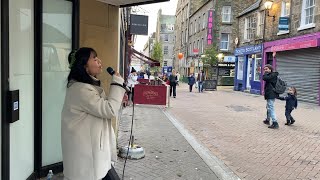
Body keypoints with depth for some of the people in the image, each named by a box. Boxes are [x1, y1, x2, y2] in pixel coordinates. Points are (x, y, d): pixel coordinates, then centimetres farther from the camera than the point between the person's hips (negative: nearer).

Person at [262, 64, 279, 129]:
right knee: (268, 107, 22)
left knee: (271, 108, -13)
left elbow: (264, 78, -28)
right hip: (270, 94, 11)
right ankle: (267, 120, 37)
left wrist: (265, 73, -11)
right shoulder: (270, 75, 18)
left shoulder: (273, 75, -14)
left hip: (271, 94, -11)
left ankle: (275, 123, -13)